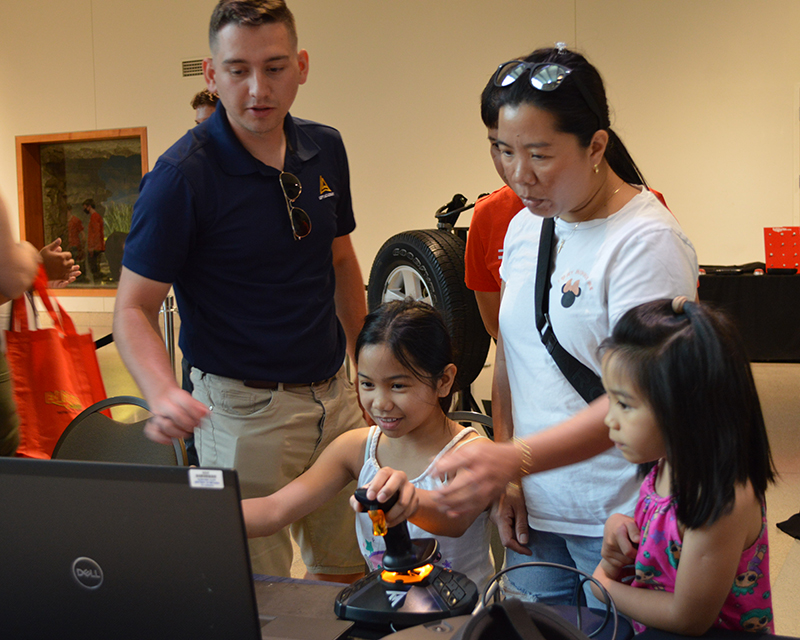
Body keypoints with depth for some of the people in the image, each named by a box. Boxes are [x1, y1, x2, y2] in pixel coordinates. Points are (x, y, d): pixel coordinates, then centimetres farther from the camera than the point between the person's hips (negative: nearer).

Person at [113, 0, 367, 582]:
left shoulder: (325, 150, 3)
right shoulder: (182, 175, -16)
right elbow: (133, 308, -15)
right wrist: (164, 394, -32)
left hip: (334, 395, 6)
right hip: (243, 406, -6)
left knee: (350, 574, 18)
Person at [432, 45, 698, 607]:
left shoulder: (647, 240, -16)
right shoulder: (525, 227, 6)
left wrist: (517, 458, -33)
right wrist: (504, 478, 5)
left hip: (618, 519, -6)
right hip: (535, 510, 6)